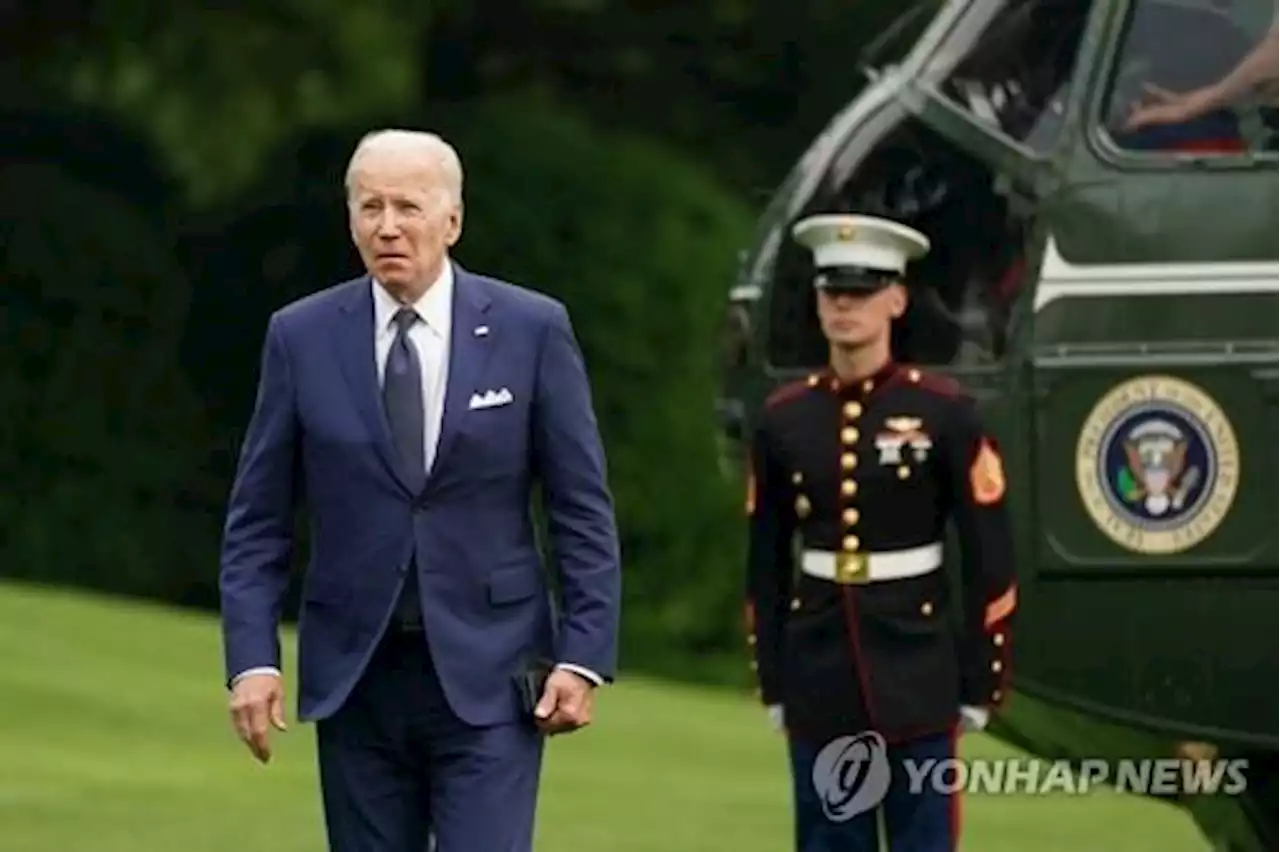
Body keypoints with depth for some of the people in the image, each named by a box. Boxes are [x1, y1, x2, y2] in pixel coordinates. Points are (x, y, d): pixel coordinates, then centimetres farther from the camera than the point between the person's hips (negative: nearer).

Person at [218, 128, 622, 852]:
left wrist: (584, 656, -6)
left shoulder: (532, 330, 0)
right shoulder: (302, 337, 3)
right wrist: (253, 658, -4)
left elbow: (584, 512, 2)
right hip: (355, 677, 2)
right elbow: (258, 521, 6)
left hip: (486, 678, -2)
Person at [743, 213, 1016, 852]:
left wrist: (981, 685, -5)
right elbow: (764, 565, 11)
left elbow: (990, 560, -3)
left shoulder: (943, 412, -4)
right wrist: (773, 684, 9)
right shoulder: (784, 419, 5)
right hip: (820, 673, 3)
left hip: (917, 677, -3)